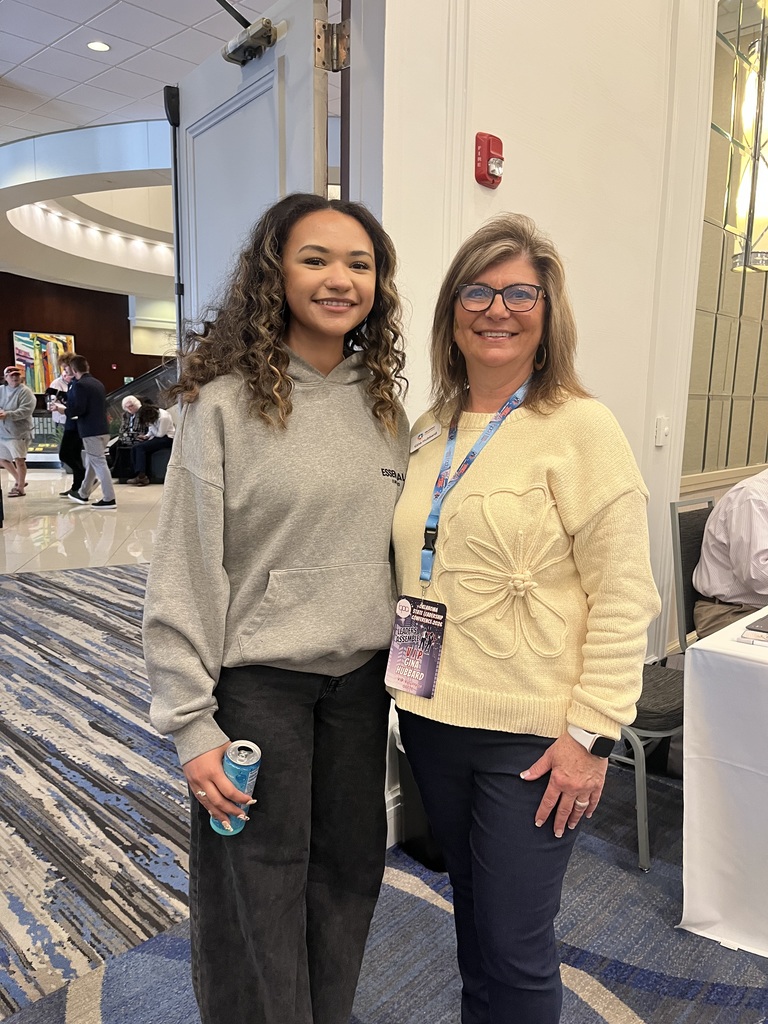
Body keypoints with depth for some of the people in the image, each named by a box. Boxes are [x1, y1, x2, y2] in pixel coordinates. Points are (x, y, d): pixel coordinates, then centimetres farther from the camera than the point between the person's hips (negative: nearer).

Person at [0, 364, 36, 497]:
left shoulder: (25, 392, -11)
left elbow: (25, 411, -21)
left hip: (19, 433, -7)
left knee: (19, 459, -12)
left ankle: (20, 488, 1)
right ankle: (19, 480, 35)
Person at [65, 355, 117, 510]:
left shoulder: (79, 385, -12)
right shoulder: (98, 383, 13)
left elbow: (78, 409, -19)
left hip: (91, 430, -8)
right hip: (102, 428, 8)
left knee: (99, 463, -6)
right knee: (91, 462, 18)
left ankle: (109, 499, -5)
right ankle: (83, 494, 31)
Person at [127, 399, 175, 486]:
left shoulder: (163, 417, -22)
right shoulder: (153, 416, 2)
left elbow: (160, 434, -17)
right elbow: (151, 430, 14)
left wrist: (150, 426, -10)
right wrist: (146, 436, -5)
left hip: (167, 438, -8)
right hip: (158, 436, 8)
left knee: (141, 447, -23)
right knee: (135, 447, -13)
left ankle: (141, 476, -21)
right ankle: (138, 474, -19)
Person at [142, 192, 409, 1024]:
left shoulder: (382, 402, 4)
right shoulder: (225, 403, -12)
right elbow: (184, 574, -12)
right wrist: (192, 724, -12)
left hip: (362, 677, 5)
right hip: (257, 682, -5)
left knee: (349, 870, 20)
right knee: (261, 894, 12)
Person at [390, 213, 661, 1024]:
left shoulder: (581, 428, -11)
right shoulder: (428, 433, 7)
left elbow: (623, 597, -13)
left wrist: (592, 733, -15)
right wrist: (407, 683, 11)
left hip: (532, 738, -5)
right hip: (433, 719, 6)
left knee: (514, 946, 9)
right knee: (472, 918, 24)